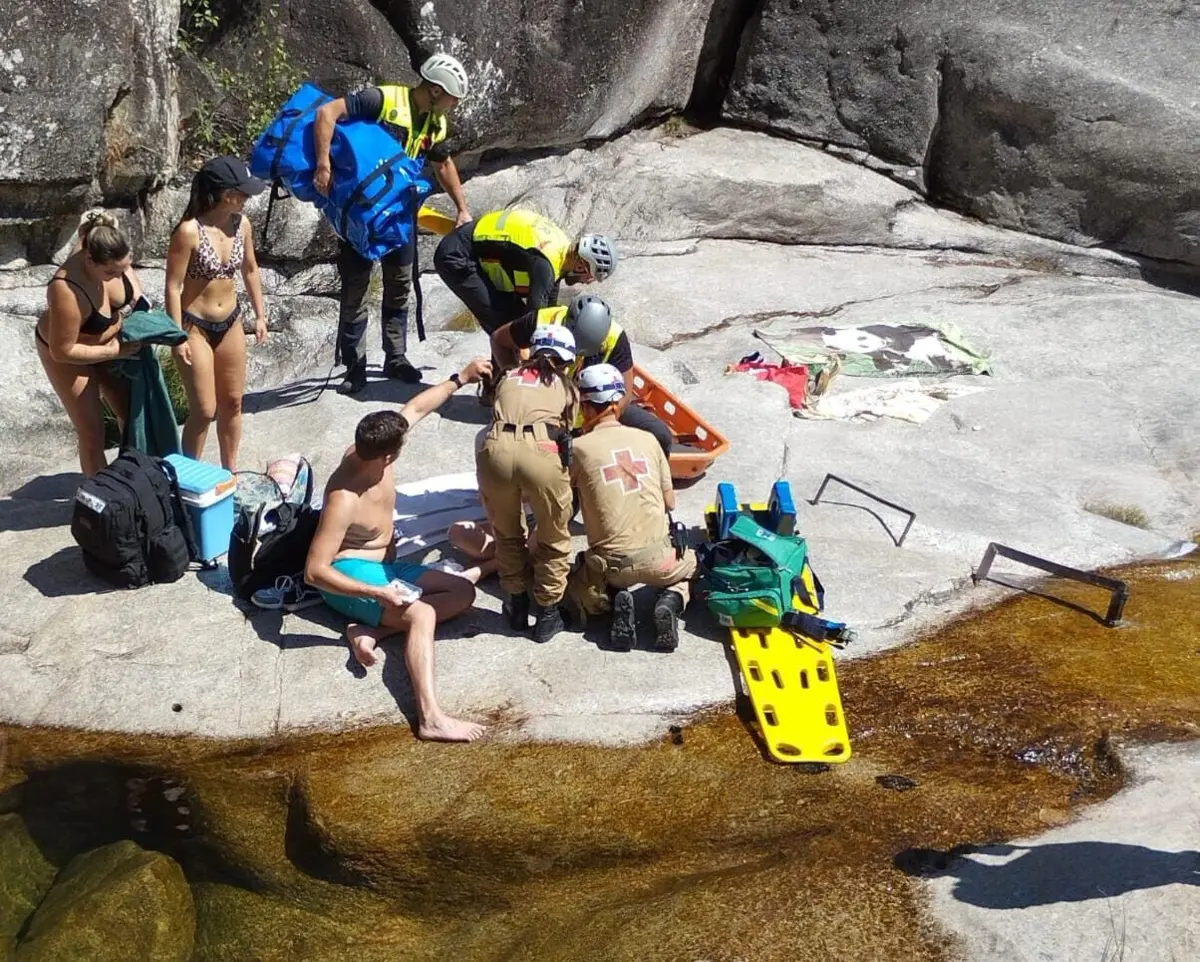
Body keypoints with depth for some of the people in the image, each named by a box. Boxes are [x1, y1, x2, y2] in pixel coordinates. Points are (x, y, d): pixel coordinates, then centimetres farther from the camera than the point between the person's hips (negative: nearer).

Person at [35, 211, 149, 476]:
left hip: (108, 342, 6)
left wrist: (140, 312, -13)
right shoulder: (68, 291, -42)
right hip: (65, 351, -6)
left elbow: (132, 288, 1)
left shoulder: (113, 257, -26)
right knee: (92, 431, -1)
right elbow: (63, 351, -31)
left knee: (131, 412, 14)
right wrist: (116, 351, -26)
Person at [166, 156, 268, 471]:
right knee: (204, 410, -2)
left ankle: (230, 471, 31)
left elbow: (250, 270, 11)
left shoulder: (242, 224, -5)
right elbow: (173, 287, -18)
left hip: (230, 323, 6)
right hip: (195, 326, -6)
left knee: (232, 403, 15)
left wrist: (260, 315, 14)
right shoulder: (189, 231, -23)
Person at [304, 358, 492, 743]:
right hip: (351, 574, -9)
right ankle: (430, 717, -47)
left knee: (464, 592, 2)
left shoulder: (368, 451, -9)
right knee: (421, 613, -33)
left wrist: (460, 378, 9)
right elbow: (315, 571, -31)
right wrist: (377, 593, -36)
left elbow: (415, 408, 10)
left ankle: (371, 631, -16)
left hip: (385, 565, 9)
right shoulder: (344, 500, -31)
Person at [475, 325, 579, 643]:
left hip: (496, 450, 2)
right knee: (554, 541, 23)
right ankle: (547, 614, 29)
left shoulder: (509, 378, 32)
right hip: (540, 452, -2)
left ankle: (517, 605, 37)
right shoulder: (567, 387, 28)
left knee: (507, 535, 28)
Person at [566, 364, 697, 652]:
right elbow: (670, 502, 13)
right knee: (690, 561, 35)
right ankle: (672, 601, 2)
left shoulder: (579, 447, -4)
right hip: (659, 558, 1)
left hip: (612, 564, -1)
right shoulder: (647, 439, 5)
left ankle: (614, 601, -2)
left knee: (578, 588, 31)